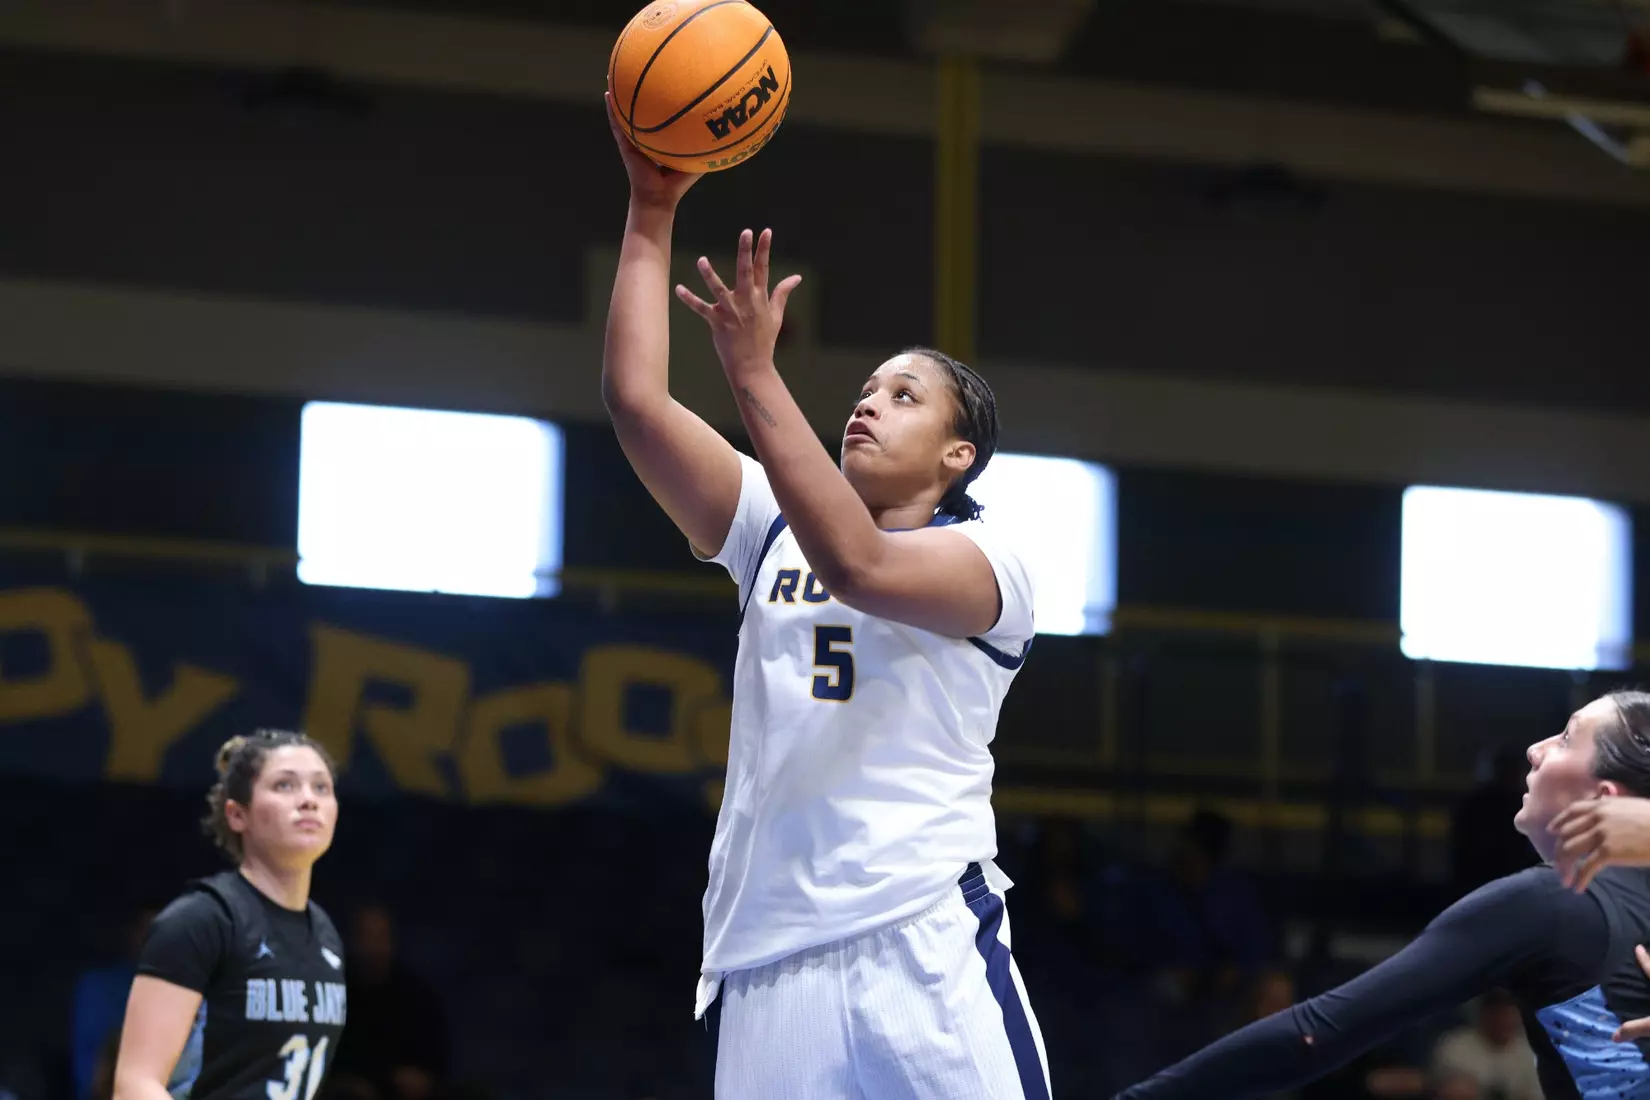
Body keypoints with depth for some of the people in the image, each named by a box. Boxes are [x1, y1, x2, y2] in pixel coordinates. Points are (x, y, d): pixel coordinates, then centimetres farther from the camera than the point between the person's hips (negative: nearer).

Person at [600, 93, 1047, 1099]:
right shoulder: (776, 529, 18)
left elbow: (857, 564, -17)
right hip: (762, 967, 4)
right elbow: (637, 402, 7)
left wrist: (755, 374, -17)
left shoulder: (989, 561, 3)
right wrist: (653, 211, 3)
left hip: (928, 957, -4)